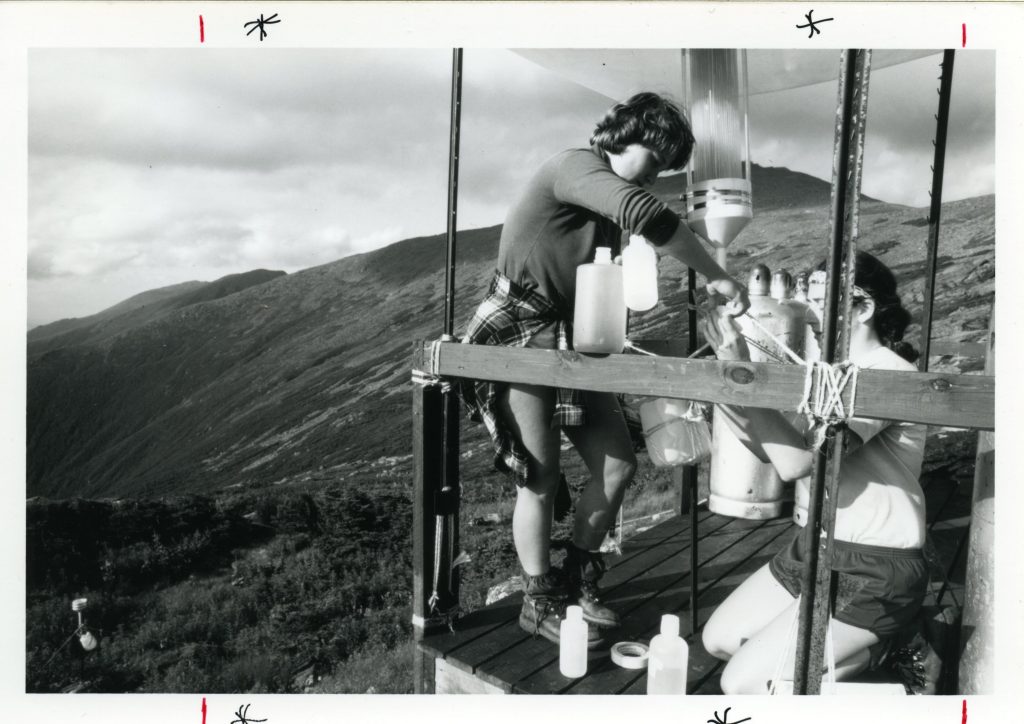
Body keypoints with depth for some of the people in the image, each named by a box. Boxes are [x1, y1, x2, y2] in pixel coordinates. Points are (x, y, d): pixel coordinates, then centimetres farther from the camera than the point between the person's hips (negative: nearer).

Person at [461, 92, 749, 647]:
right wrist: (716, 277, -26)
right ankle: (539, 603, 20)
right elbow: (647, 215, -31)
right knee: (540, 482, -1)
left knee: (618, 465, 5)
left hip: (572, 341, 9)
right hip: (520, 339, -8)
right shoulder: (574, 167, -14)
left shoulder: (606, 205, 14)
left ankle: (577, 580, 24)